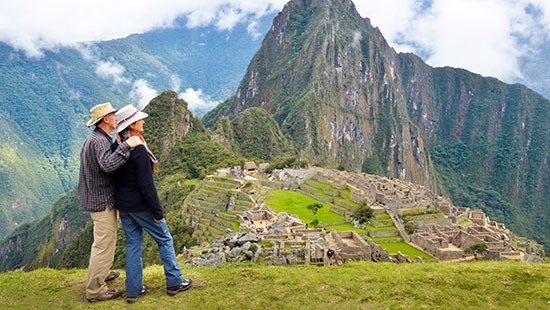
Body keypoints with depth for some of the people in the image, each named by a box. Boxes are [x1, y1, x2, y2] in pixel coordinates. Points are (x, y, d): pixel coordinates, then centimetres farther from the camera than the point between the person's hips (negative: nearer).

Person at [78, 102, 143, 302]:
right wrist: (127, 145, -37)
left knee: (105, 239, 25)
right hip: (102, 201, -11)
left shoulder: (94, 139, 12)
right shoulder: (99, 141, -22)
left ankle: (101, 273, 42)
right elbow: (108, 165, -39)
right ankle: (95, 290, 9)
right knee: (104, 244, -2)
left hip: (96, 198, 11)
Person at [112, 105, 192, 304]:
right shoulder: (138, 149, -23)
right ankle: (174, 282, 18)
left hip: (122, 205, 8)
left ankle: (133, 290, 22)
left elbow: (114, 176, 12)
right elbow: (146, 184, -23)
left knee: (133, 244, 15)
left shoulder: (116, 147, 3)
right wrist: (158, 212, -16)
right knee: (164, 239, 9)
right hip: (140, 205, -8)